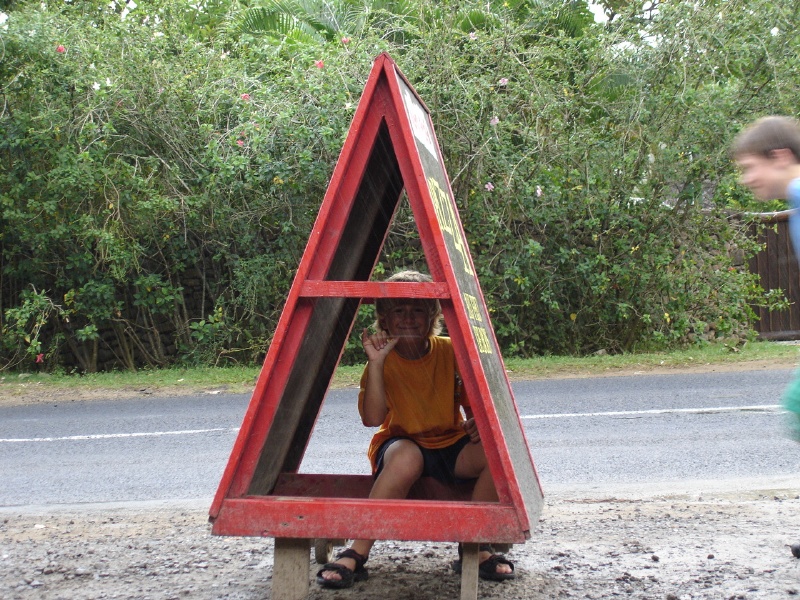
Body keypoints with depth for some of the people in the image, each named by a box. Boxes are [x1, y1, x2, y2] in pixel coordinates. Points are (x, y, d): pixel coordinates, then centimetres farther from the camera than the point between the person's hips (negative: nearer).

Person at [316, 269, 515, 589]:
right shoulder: (384, 361, -7)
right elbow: (372, 418, -19)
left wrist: (478, 424, -22)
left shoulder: (450, 352, -3)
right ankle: (356, 554, -30)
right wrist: (376, 362, -25)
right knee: (406, 457, -39)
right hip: (401, 442, -2)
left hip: (451, 445, 2)